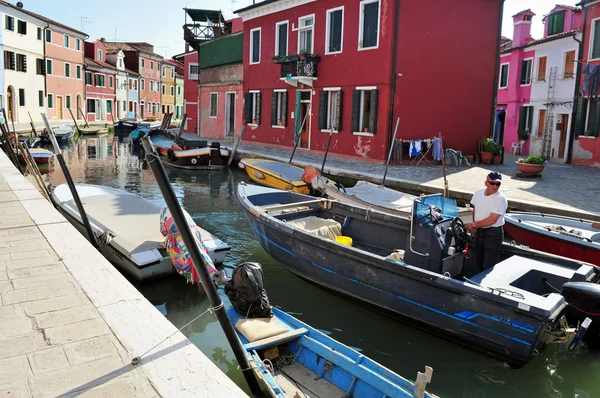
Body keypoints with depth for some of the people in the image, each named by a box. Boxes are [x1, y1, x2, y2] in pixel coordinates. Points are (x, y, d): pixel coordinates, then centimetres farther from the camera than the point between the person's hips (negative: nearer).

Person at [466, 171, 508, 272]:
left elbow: (492, 220, -24)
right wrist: (475, 227, 7)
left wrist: (474, 225, -17)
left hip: (493, 234, -7)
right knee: (479, 262, 19)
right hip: (480, 231, 7)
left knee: (488, 266, -4)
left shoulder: (501, 199, -20)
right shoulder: (478, 193, 1)